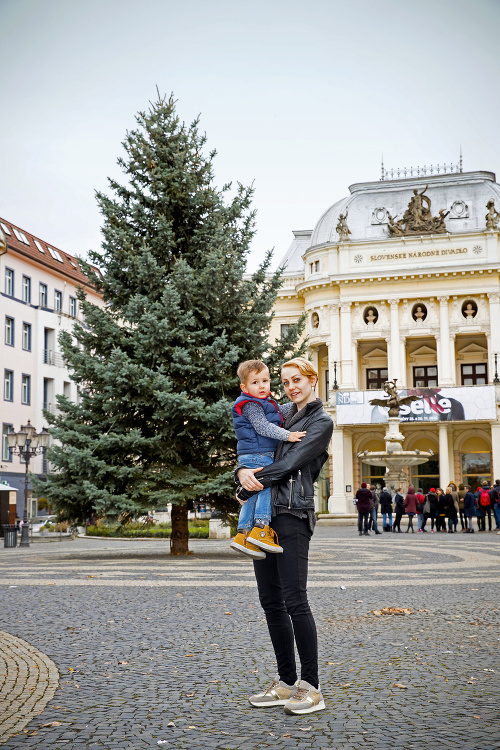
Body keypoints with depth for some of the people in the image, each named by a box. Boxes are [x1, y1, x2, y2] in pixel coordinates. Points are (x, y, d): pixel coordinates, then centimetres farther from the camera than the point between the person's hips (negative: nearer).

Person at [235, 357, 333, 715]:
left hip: (293, 515, -7)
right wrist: (243, 472, -7)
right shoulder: (283, 417, 21)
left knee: (295, 601, -10)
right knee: (271, 601, 8)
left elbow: (289, 464, -10)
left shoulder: (322, 421, -1)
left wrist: (247, 491, -5)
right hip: (264, 515, 7)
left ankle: (312, 688, -2)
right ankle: (286, 682, 17)